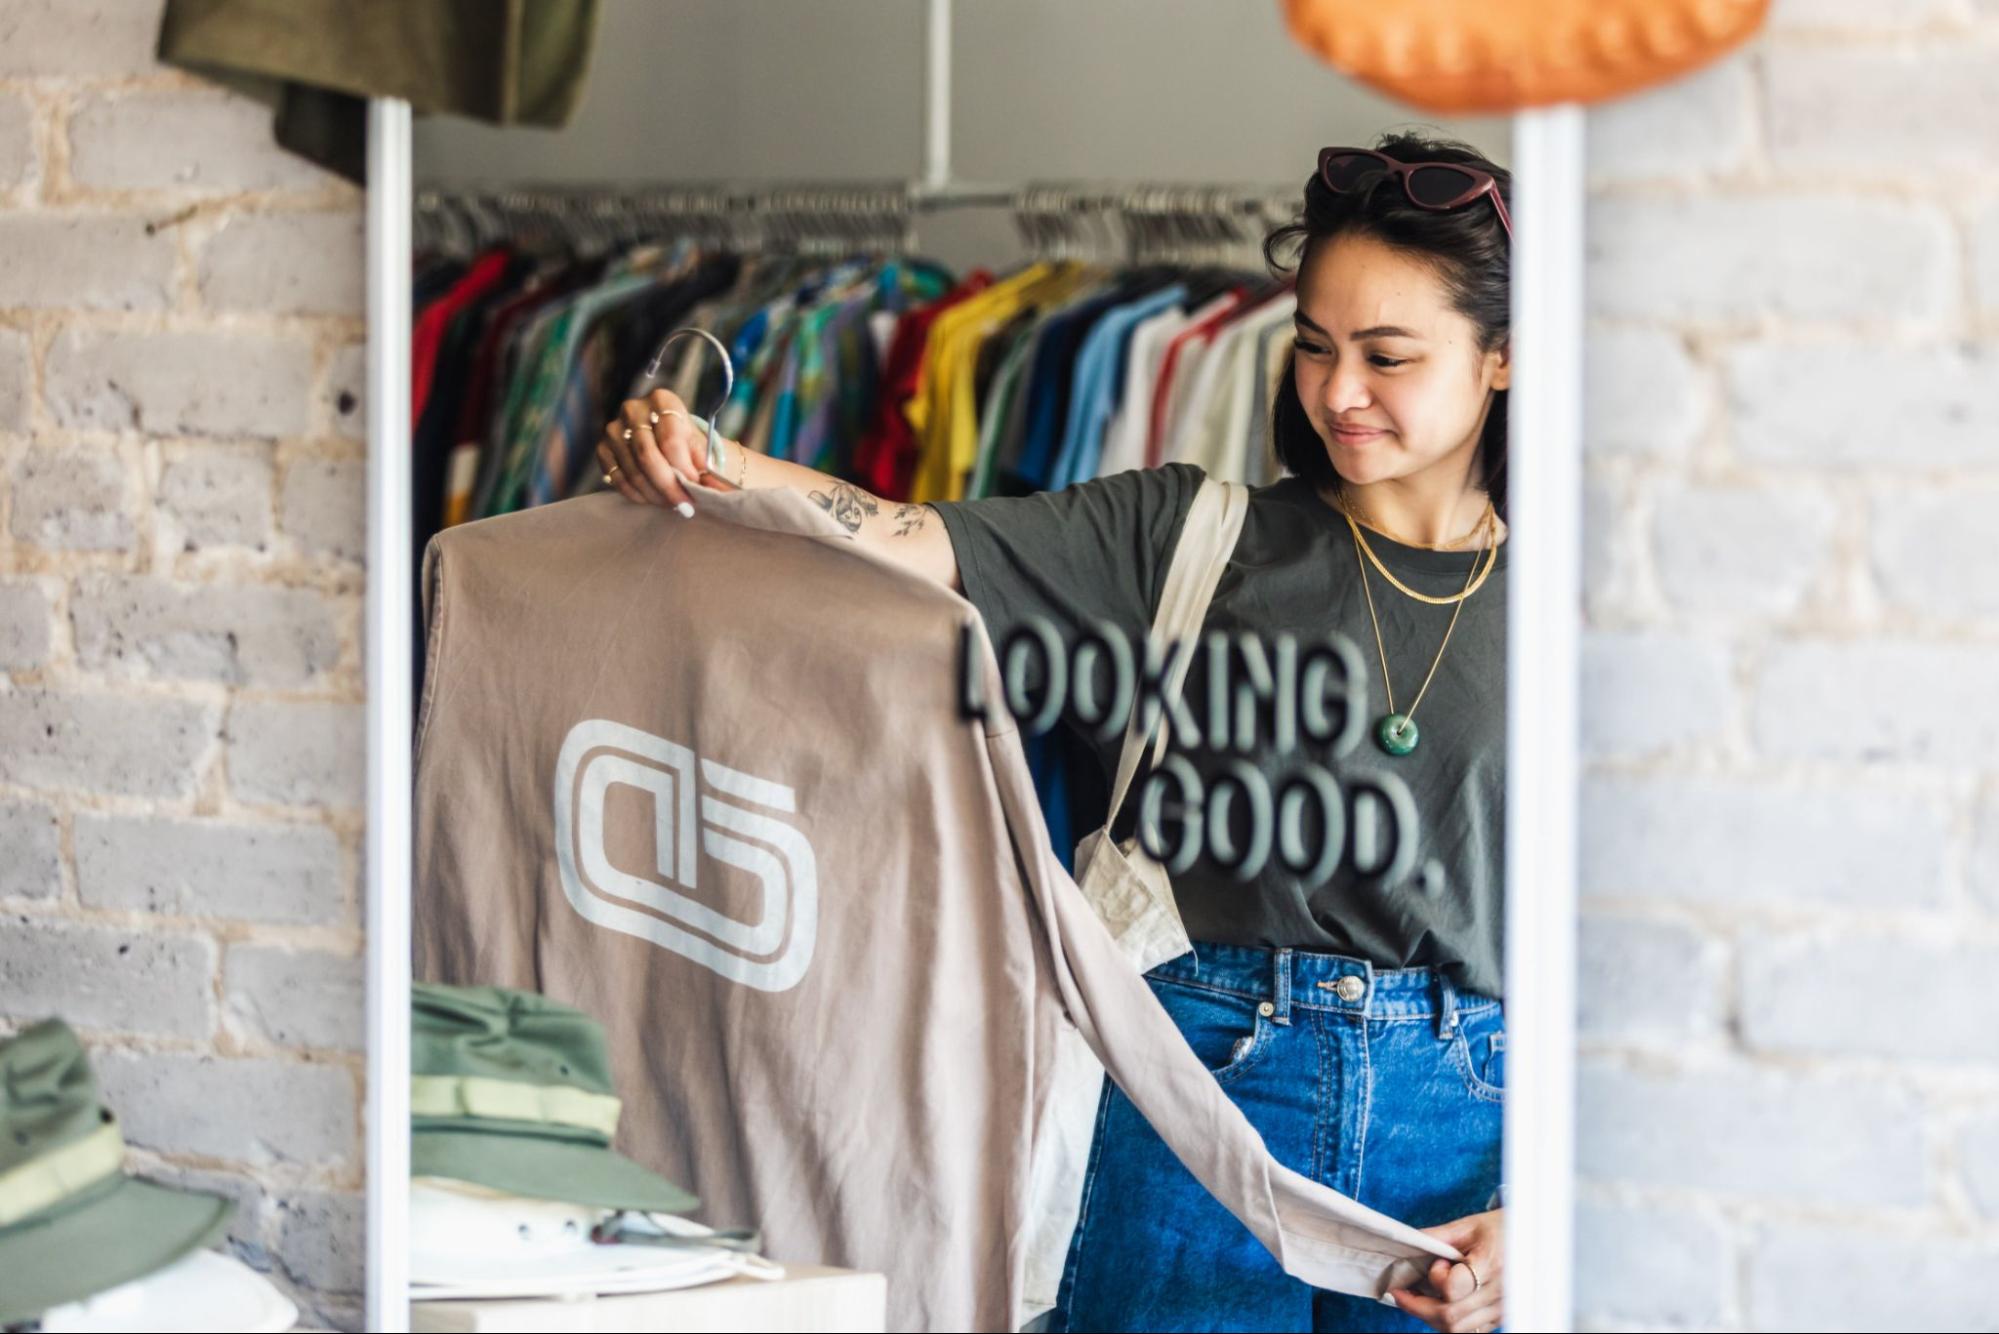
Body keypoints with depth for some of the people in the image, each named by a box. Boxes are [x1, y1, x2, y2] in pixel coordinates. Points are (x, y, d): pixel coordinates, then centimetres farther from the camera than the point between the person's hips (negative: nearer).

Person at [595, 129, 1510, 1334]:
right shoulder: (1192, 534, 6)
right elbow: (905, 546, -4)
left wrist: (1535, 1218, -8)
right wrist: (701, 460, -22)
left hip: (1465, 1119, 0)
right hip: (1206, 1090, 0)